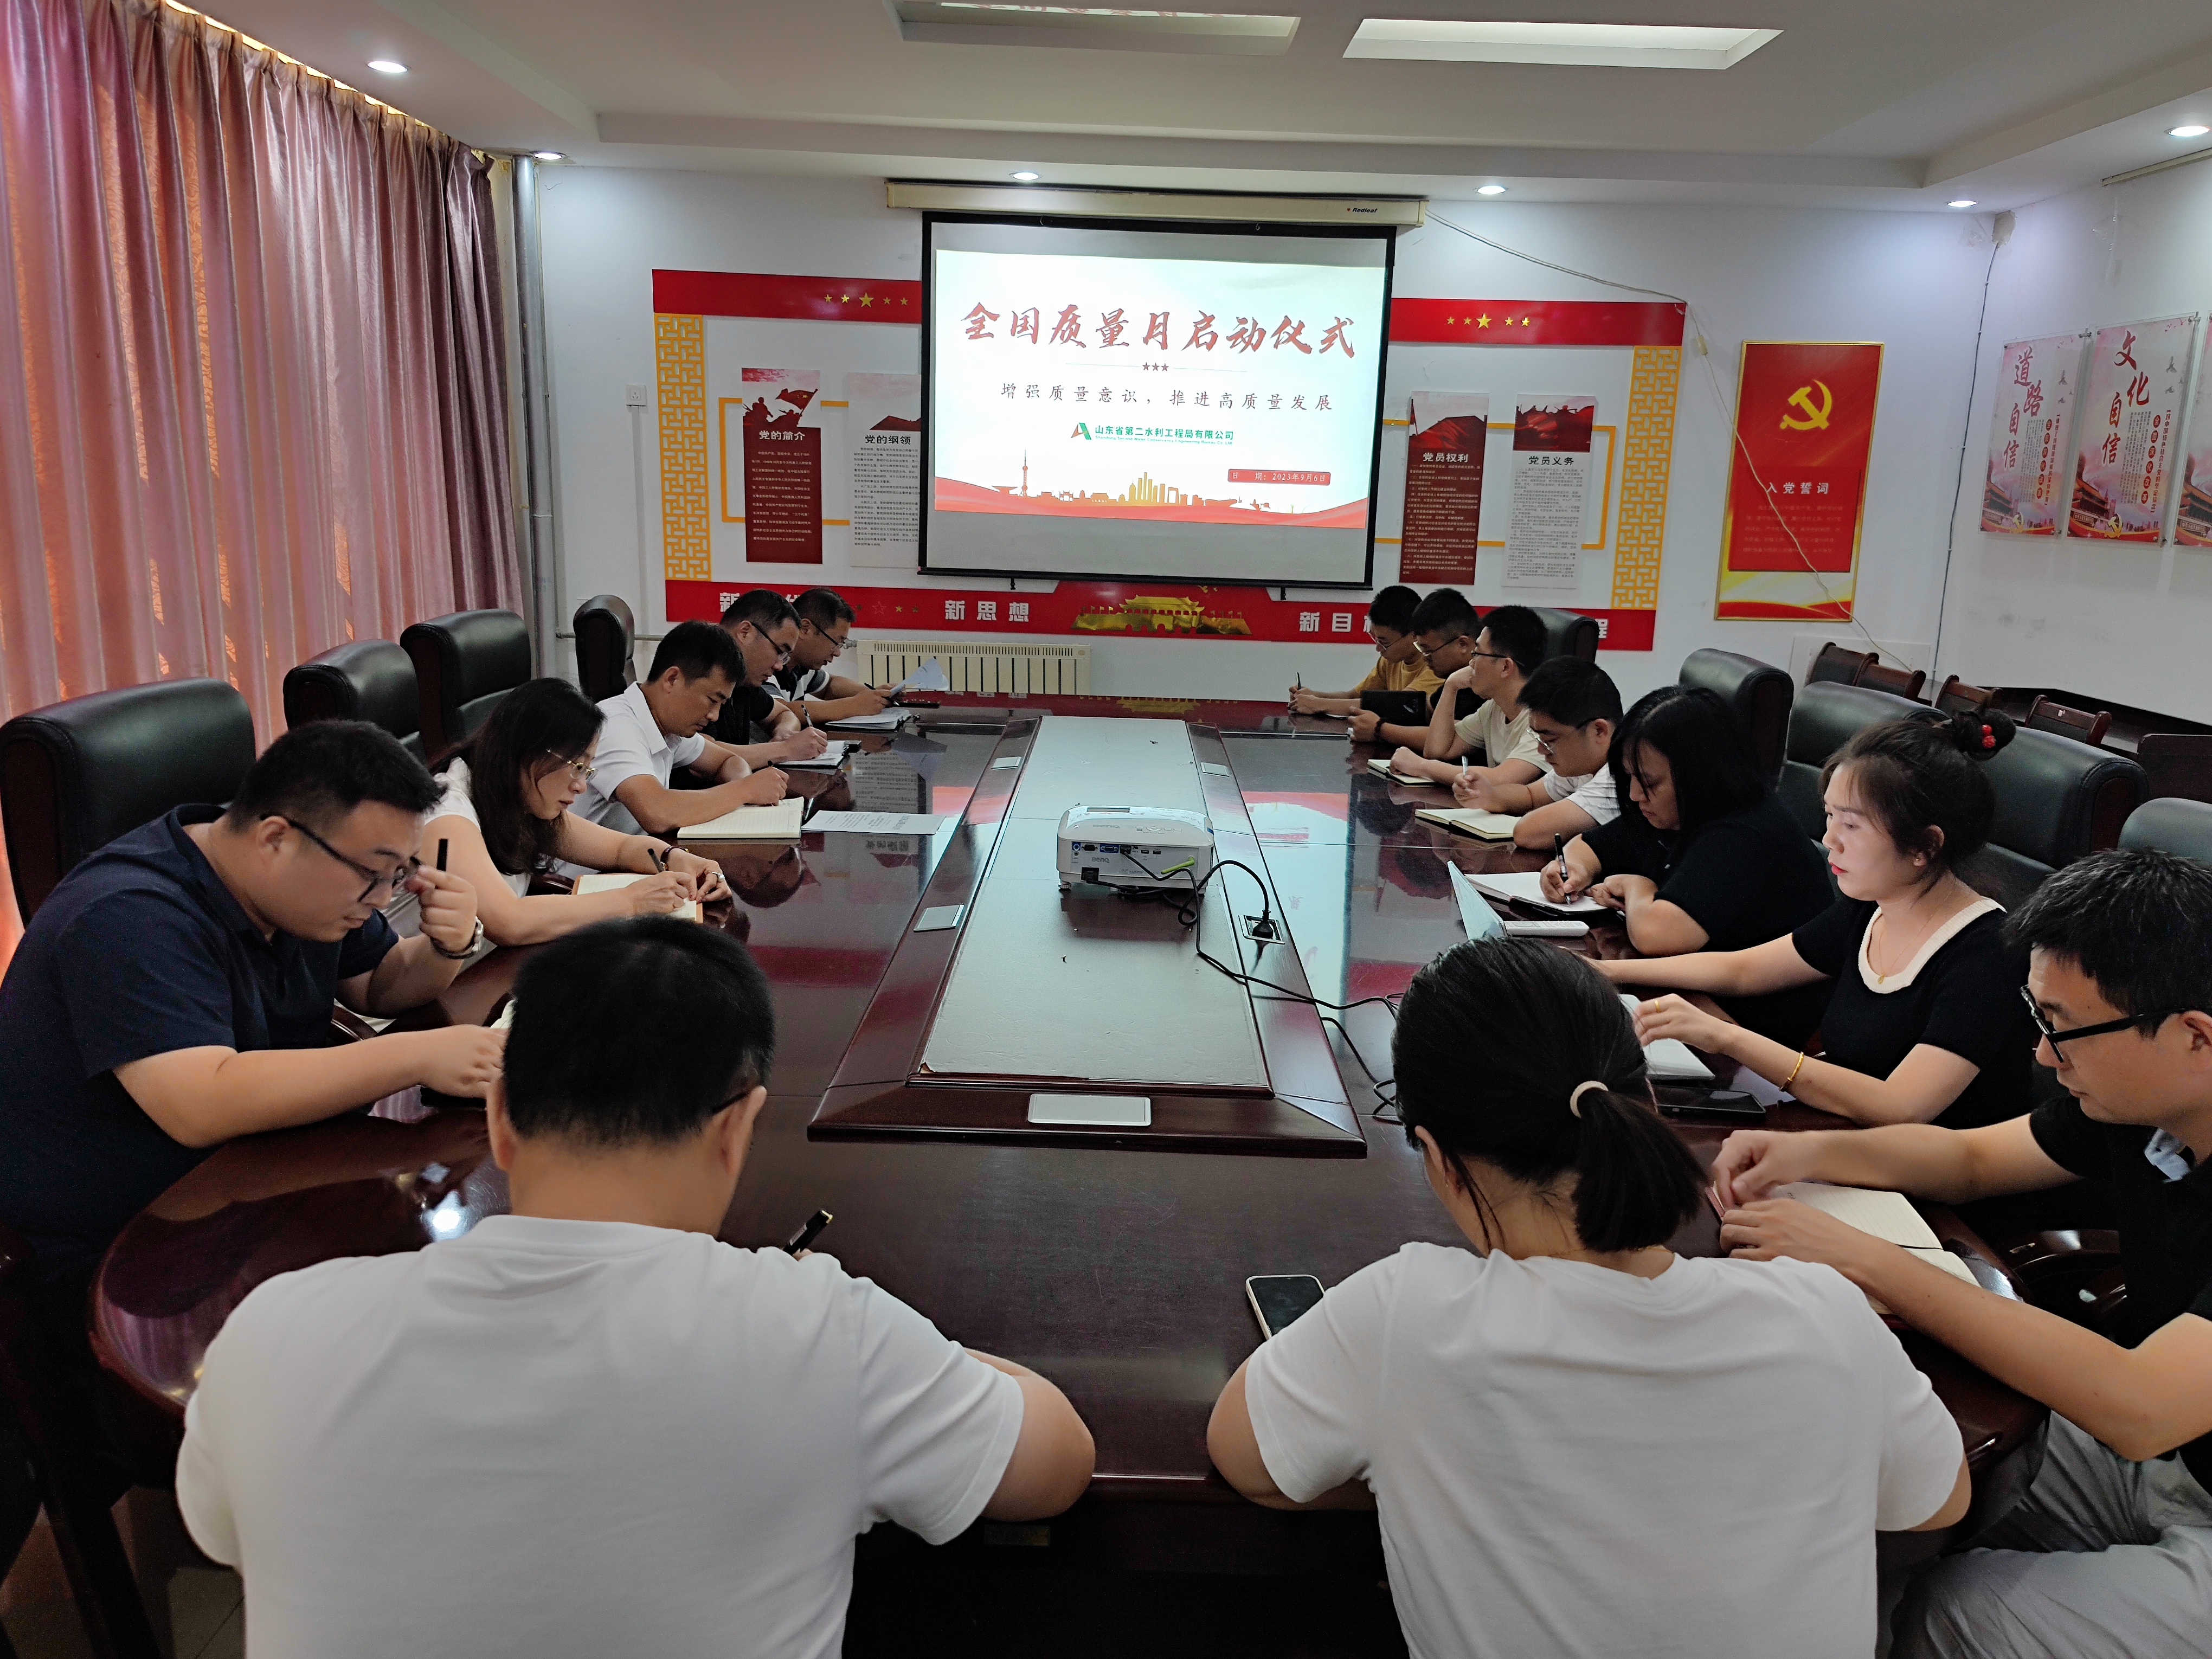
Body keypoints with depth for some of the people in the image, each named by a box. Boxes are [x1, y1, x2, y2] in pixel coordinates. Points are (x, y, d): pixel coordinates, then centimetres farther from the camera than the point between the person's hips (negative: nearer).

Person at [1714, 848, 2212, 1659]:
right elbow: (1971, 1157, 11)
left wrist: (1860, 1259, -35)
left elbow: (2137, 1408, -39)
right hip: (2141, 1442, 7)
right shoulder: (2135, 1102, -6)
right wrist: (1811, 1152, -9)